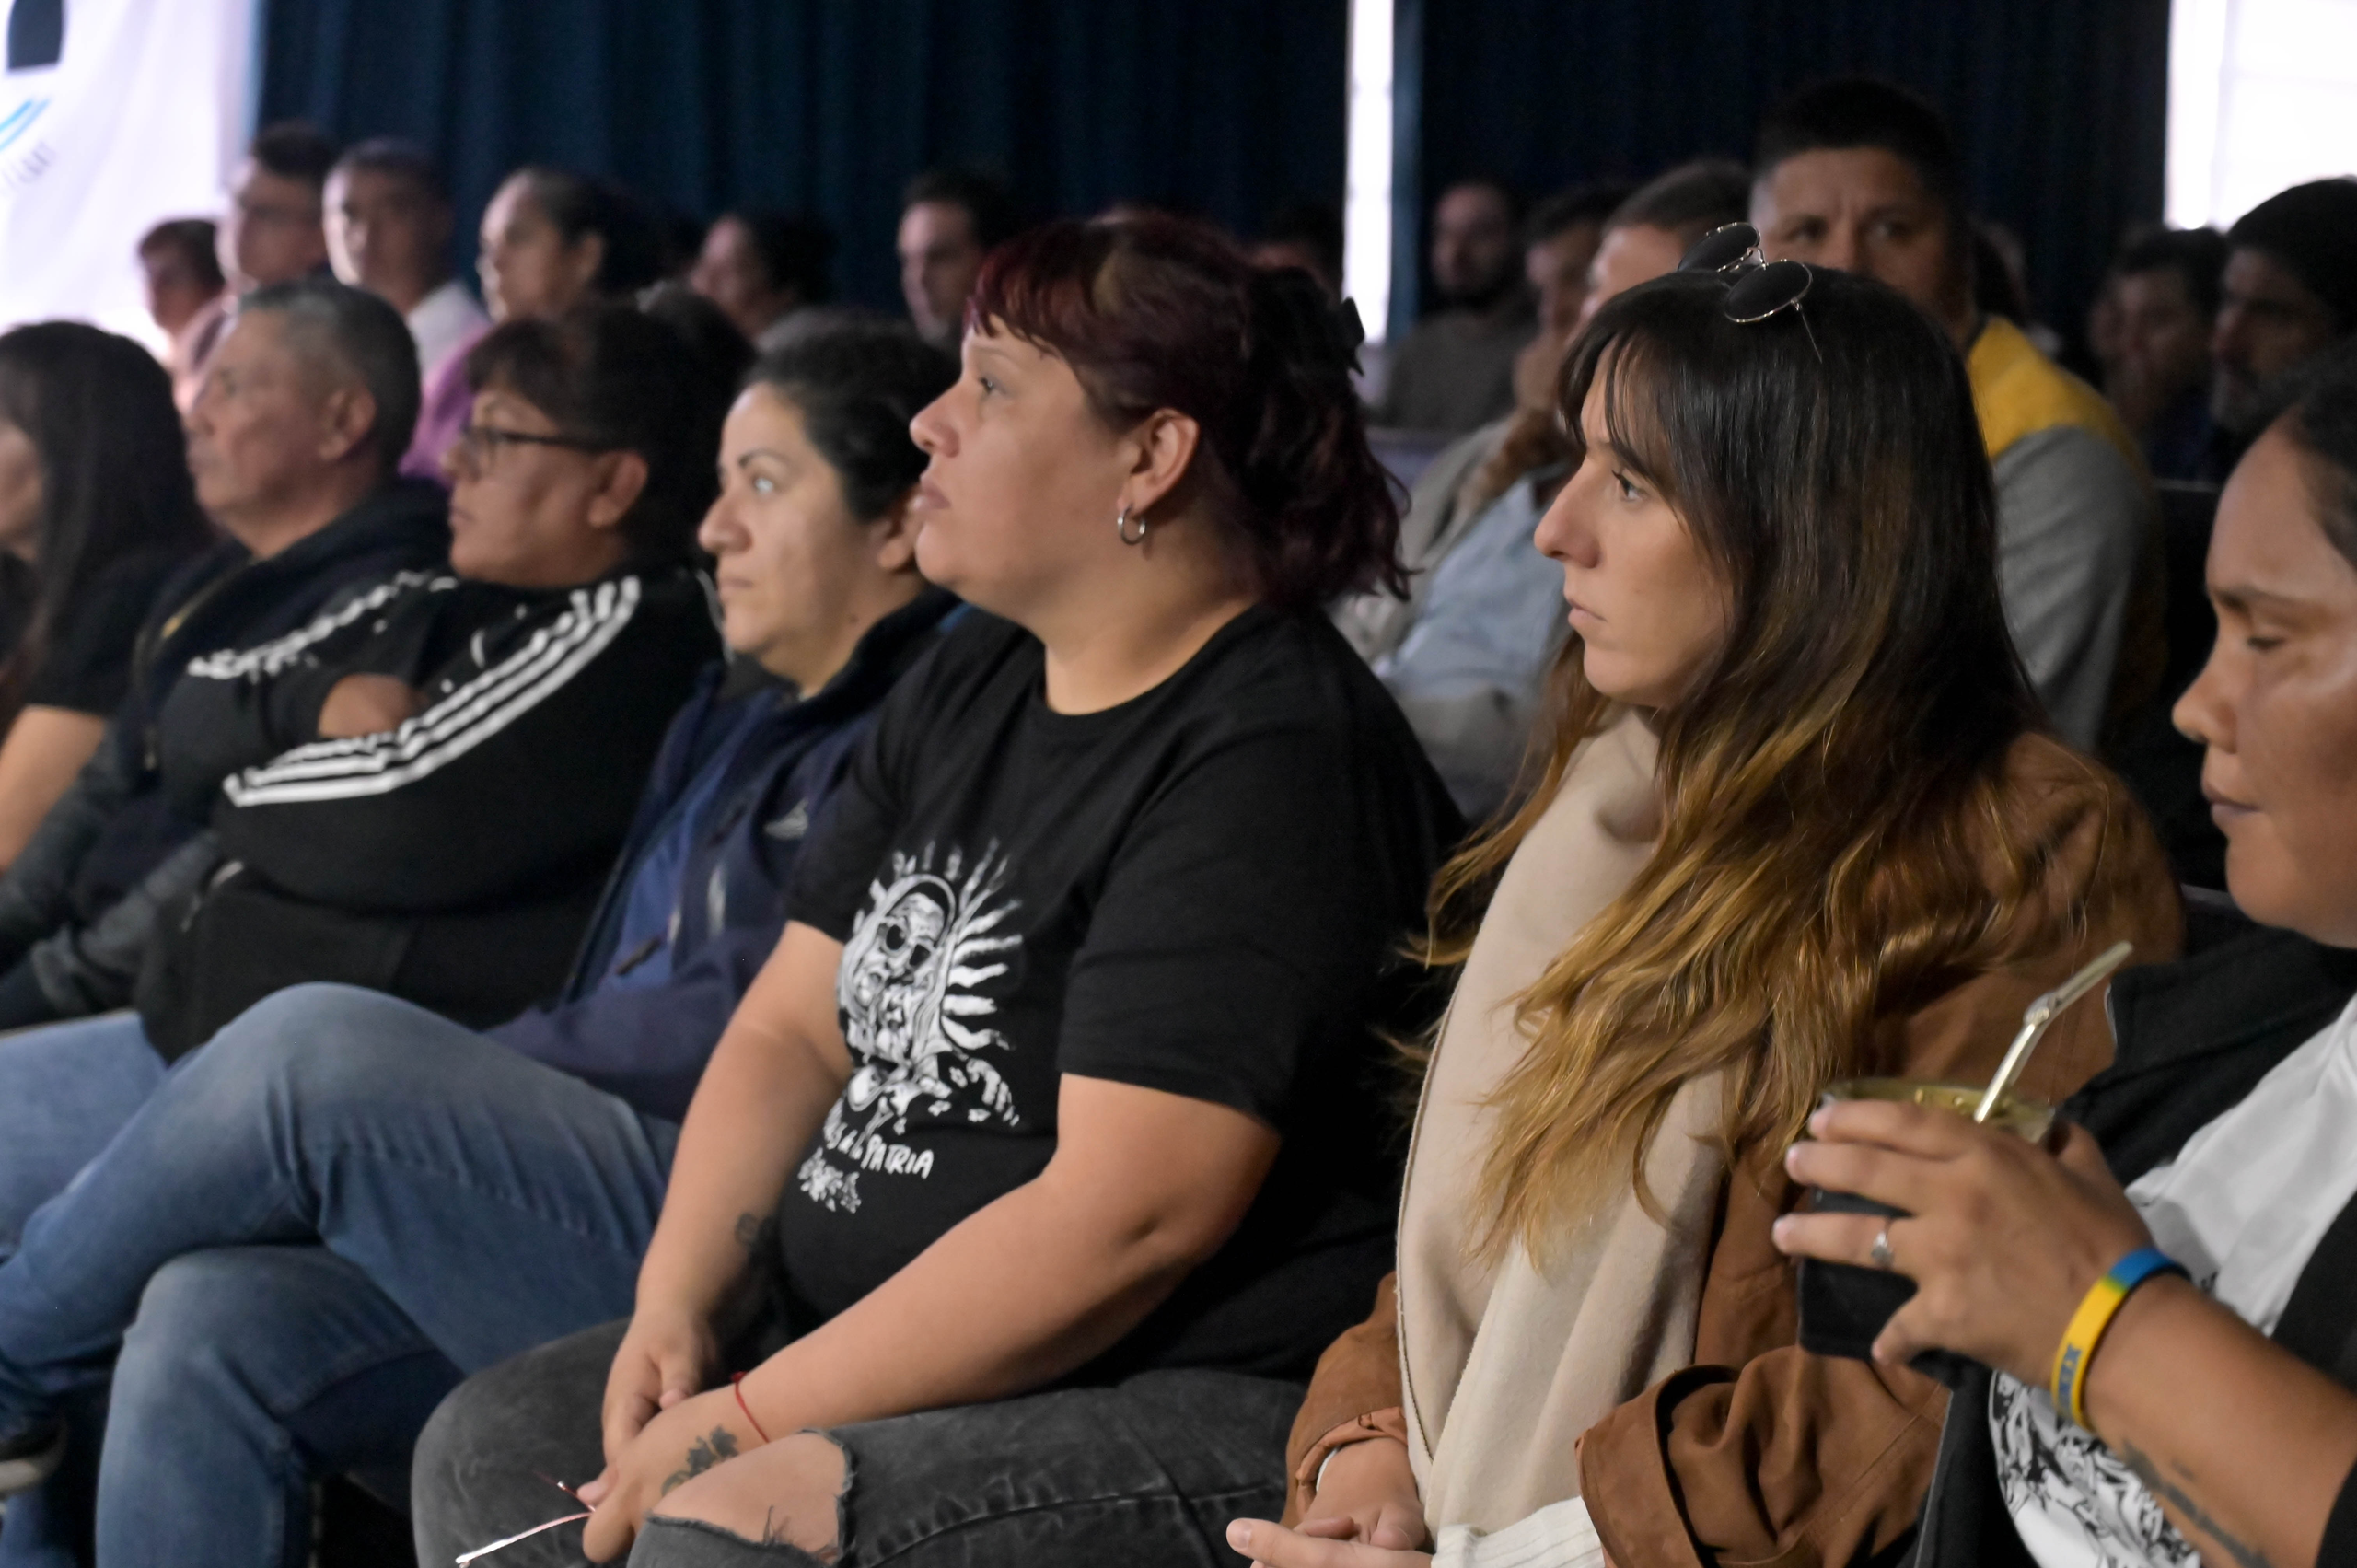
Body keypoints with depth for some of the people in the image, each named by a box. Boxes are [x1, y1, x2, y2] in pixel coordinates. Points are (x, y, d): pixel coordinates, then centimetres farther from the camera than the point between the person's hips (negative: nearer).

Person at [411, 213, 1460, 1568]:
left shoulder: (1270, 757, -16)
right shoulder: (970, 690, 14)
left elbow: (1124, 1217, -23)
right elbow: (793, 1028, 15)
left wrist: (754, 1419, -19)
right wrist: (674, 1308, -2)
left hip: (1209, 1407, -9)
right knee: (492, 1445, 1)